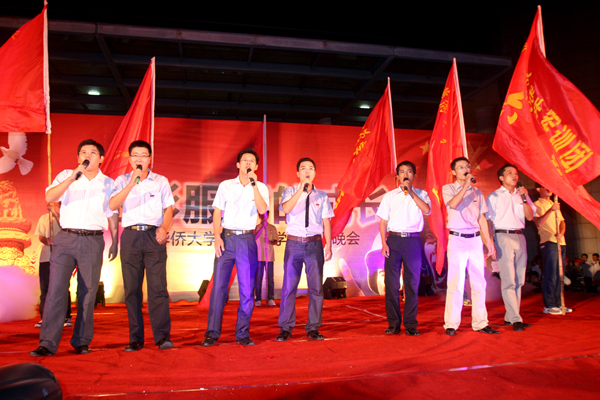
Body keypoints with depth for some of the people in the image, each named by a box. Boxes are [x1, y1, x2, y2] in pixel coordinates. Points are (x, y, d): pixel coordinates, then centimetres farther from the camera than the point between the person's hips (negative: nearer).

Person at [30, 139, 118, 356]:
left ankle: (81, 342, 15)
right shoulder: (66, 176, 10)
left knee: (87, 293, 3)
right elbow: (49, 197, -6)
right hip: (66, 238, 0)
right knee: (56, 290, -6)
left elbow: (112, 215, 15)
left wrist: (115, 242, 10)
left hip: (93, 241, 0)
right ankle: (48, 343, 0)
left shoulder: (108, 183, 11)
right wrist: (73, 177, -15)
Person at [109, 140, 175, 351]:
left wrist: (164, 228, -10)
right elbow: (112, 205, -4)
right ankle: (135, 338, 11)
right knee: (131, 289, 3)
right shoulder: (122, 181, 11)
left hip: (154, 235, -1)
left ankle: (162, 336, -6)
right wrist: (132, 183, -12)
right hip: (130, 235, 2)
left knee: (158, 286, -9)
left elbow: (168, 208, 8)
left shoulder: (161, 181, 10)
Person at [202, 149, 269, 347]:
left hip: (247, 239, 0)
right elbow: (217, 212, 7)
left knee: (247, 289, 2)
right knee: (218, 286, -2)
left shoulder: (261, 188, 6)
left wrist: (253, 184, -16)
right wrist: (217, 237, -5)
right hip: (226, 237, 0)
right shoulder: (225, 185, 9)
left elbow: (262, 209, -11)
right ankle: (212, 333, 7)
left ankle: (242, 333, 13)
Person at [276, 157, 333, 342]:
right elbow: (286, 208, -16)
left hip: (314, 244, 2)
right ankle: (286, 328, 13)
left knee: (316, 287, 4)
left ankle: (313, 328, 16)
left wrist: (328, 245, 1)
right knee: (289, 287, 2)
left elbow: (326, 222, 8)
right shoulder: (290, 191, 5)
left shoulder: (321, 196, 9)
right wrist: (301, 189, -20)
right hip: (294, 243, -1)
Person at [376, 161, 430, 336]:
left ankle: (411, 324, 14)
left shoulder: (421, 194, 10)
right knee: (391, 283, 1)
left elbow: (426, 210, -11)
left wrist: (410, 191, -11)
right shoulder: (390, 196, 11)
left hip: (413, 241, 0)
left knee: (412, 284, 3)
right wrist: (384, 243, -4)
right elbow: (383, 221, 7)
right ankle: (393, 324, 11)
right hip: (394, 239, 1)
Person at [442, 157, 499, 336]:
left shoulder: (477, 192, 15)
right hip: (457, 239, -4)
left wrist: (489, 241, 11)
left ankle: (480, 323, 15)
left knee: (479, 283, 6)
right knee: (455, 283, -5)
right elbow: (453, 204, -19)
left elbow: (482, 218, 16)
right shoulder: (448, 188, 3)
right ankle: (451, 324, 2)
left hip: (476, 240, 5)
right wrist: (466, 185, -15)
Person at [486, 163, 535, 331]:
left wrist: (524, 198, -5)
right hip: (503, 236, -5)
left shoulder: (522, 194, 17)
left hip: (520, 237, 6)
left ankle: (510, 317, 12)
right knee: (508, 280, -9)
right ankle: (515, 319, -6)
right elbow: (488, 221, -1)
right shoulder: (494, 196, 3)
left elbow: (530, 217, 8)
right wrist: (490, 244, -9)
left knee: (519, 280, 5)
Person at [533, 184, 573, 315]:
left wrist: (561, 233, -3)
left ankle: (558, 303, 13)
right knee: (551, 275, -9)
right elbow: (539, 222, -12)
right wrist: (550, 210, -21)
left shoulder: (554, 205, 23)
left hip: (561, 242, 7)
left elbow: (562, 222, 17)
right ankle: (548, 305, -5)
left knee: (559, 275, 7)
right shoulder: (537, 205, 1)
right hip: (548, 242, -7)